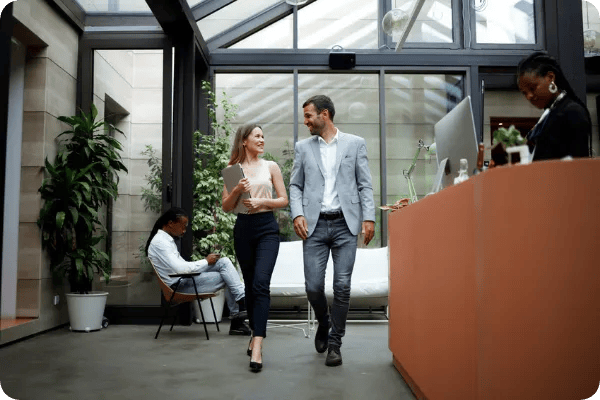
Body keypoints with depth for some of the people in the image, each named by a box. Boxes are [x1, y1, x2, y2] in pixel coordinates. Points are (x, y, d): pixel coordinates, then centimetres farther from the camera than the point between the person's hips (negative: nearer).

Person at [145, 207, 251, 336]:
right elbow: (179, 268, -23)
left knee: (224, 261, -6)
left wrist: (206, 261, 5)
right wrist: (206, 261, -12)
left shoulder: (167, 239, 19)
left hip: (185, 278, 10)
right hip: (179, 286, -10)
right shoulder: (159, 242, -13)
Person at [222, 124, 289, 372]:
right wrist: (237, 190, -12)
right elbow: (226, 206, 6)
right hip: (243, 228, 2)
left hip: (266, 227, -2)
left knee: (261, 283, -16)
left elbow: (284, 200, 6)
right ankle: (255, 333, 28)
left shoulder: (270, 166, 7)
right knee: (250, 284, 11)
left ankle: (257, 346, -19)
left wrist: (262, 201, -10)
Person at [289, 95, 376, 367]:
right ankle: (323, 323, 29)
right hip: (315, 224, 1)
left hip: (345, 224, -1)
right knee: (313, 287, -2)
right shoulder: (303, 147, 12)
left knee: (342, 286, -2)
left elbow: (365, 185, 5)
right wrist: (297, 214, -4)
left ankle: (334, 343, 14)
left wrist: (369, 217, -6)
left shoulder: (355, 144, 8)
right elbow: (295, 186, 12)